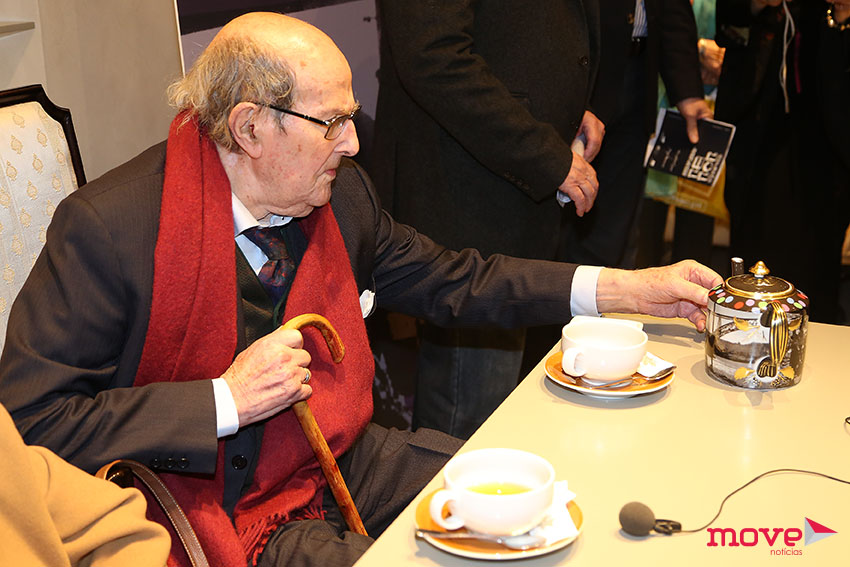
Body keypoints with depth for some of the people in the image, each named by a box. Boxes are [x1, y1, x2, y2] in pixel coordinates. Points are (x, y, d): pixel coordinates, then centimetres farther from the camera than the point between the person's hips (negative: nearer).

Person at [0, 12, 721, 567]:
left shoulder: (341, 193, -3)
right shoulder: (108, 228, -21)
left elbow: (450, 281, 9)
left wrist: (633, 288, 4)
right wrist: (225, 400, -26)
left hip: (338, 457, 7)